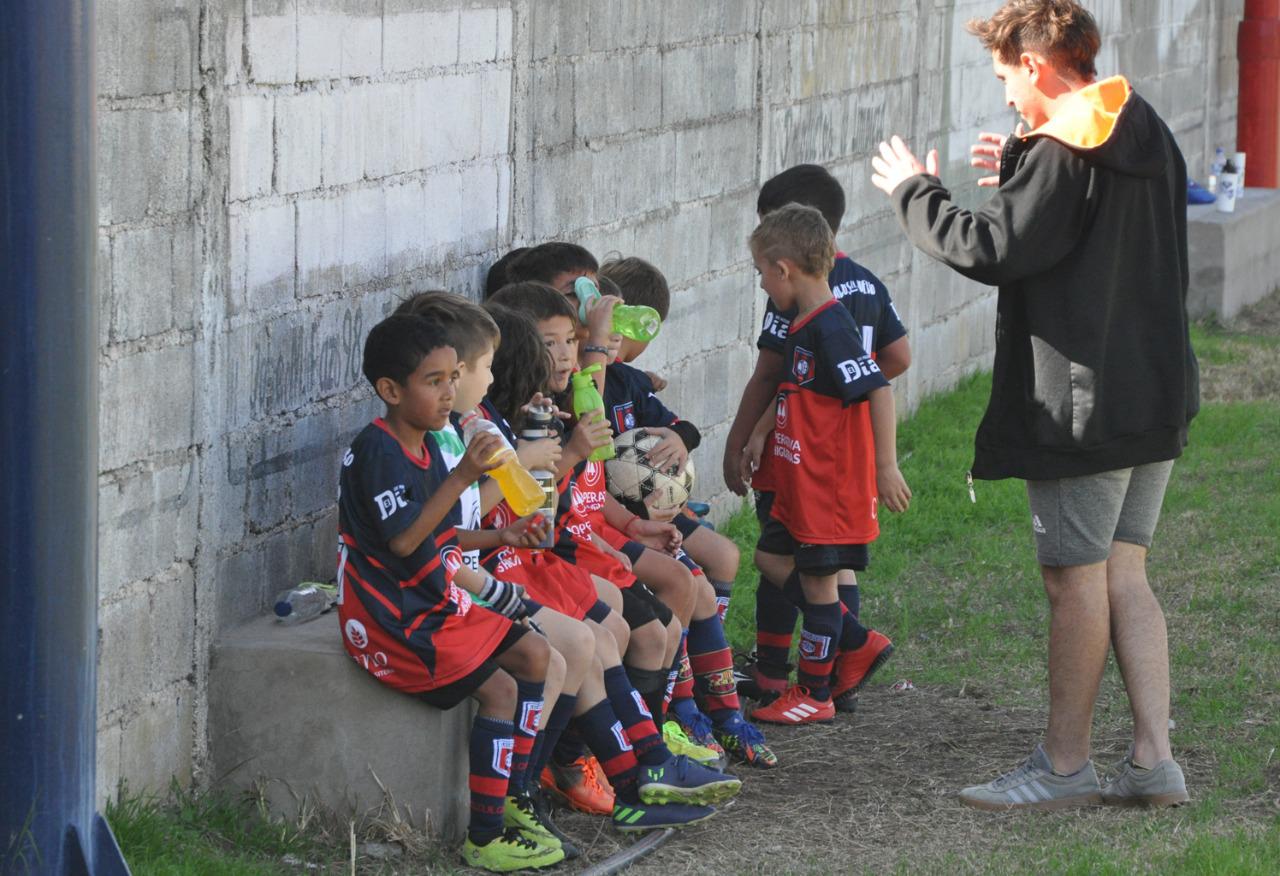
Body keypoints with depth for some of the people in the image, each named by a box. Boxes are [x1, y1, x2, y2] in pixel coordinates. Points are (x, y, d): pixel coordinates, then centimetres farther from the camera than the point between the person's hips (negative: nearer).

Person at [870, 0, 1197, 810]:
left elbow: (988, 250, -18)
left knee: (1077, 580, 0)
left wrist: (915, 192, -3)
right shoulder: (1150, 139, 11)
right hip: (1156, 394, 9)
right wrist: (1022, 174, 21)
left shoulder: (1061, 156, -17)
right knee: (1124, 575, 12)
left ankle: (1065, 765, 9)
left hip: (1082, 402, -9)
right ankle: (1153, 759, 9)